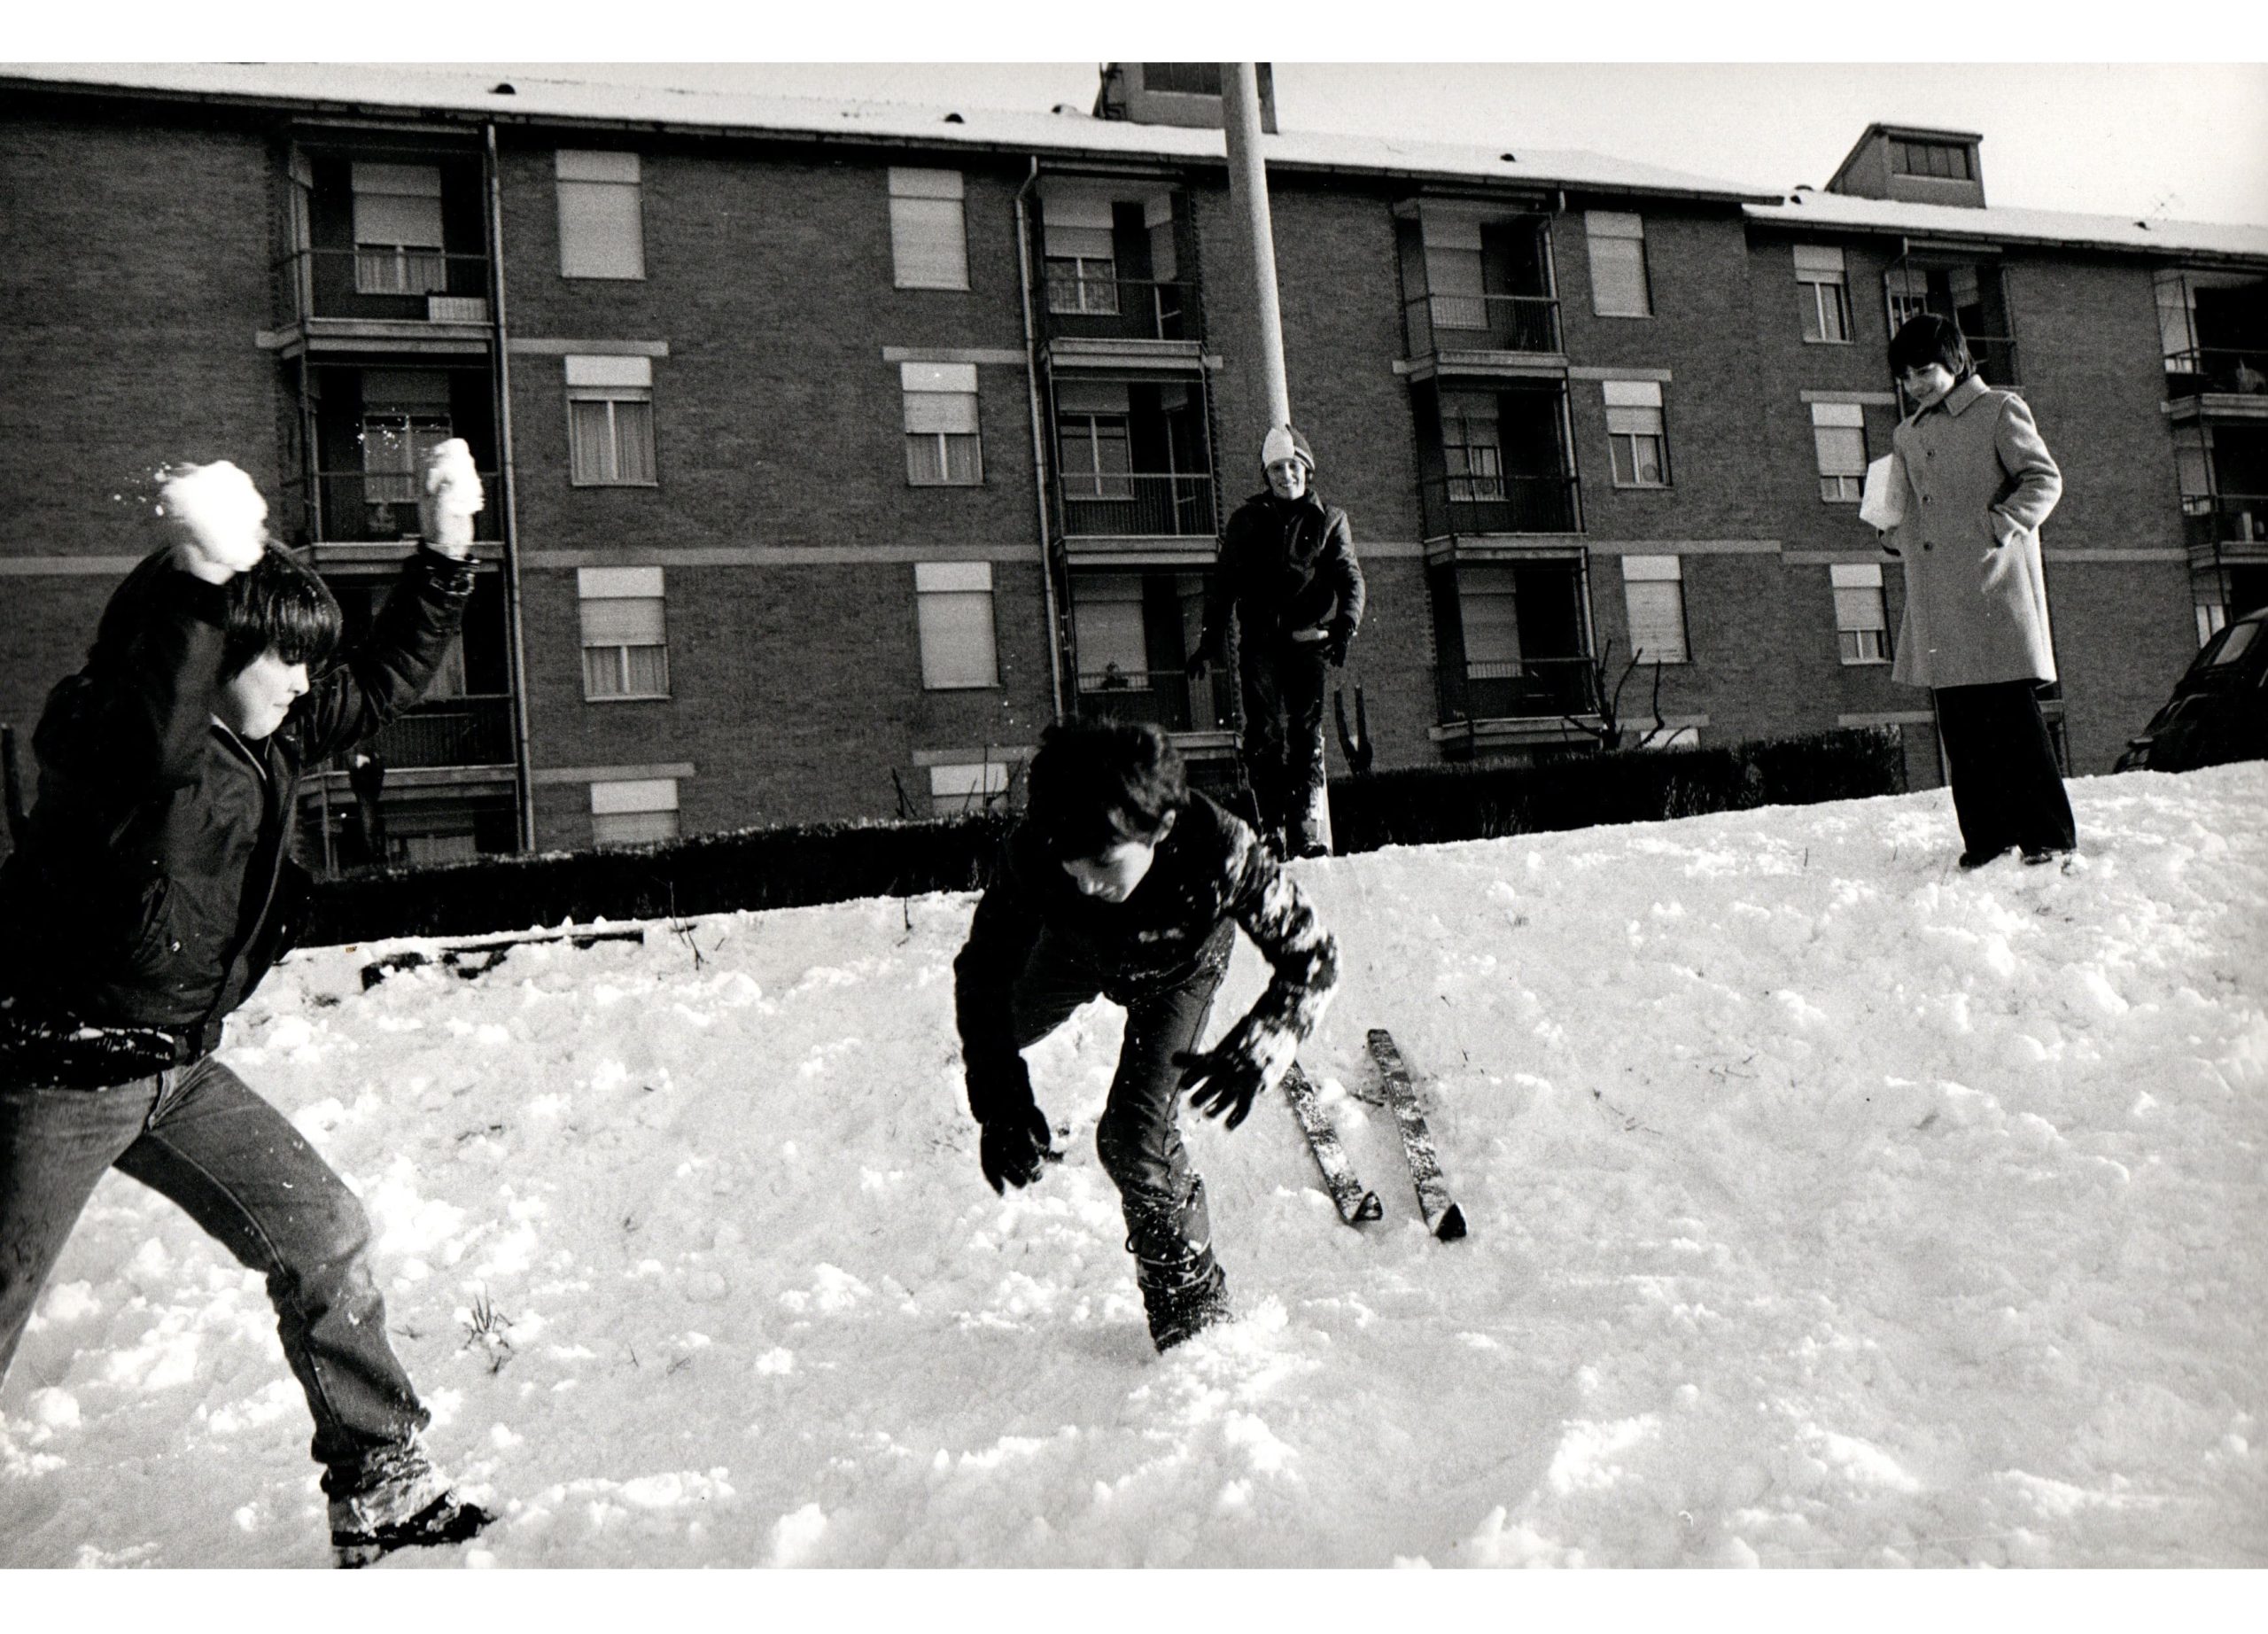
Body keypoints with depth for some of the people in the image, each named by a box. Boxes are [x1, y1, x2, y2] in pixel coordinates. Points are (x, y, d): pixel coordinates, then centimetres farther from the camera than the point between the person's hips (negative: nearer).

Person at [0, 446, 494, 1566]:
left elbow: (386, 681, 14)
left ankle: (379, 1488, 15)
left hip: (176, 1066, 8)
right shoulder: (102, 734, -19)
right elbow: (145, 745, -44)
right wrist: (197, 579, -54)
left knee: (323, 1237, 4)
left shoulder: (272, 741, 4)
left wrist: (445, 548, 4)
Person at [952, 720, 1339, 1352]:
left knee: (1132, 1134, -17)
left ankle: (1189, 1294, 8)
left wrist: (1260, 1044, -51)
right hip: (1076, 946, 3)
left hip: (1178, 966, -2)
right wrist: (1001, 1100, -40)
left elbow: (1311, 953, -34)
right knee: (1004, 1026, 28)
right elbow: (983, 970, -29)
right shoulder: (1032, 854, -42)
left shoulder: (1217, 850, -46)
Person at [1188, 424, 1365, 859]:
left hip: (1308, 640, -1)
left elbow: (1349, 577, 3)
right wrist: (1210, 640, 7)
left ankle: (1305, 831, -7)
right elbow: (1224, 583, 14)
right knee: (1263, 737, -3)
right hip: (1259, 642, 1)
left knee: (1306, 736, -5)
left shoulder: (1329, 520, 13)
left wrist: (1345, 625, -15)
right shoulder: (1247, 521, 14)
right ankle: (1272, 830, -2)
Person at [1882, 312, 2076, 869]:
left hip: (1994, 588, -6)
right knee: (1959, 725, 5)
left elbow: (2044, 480, -3)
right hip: (1936, 603, 6)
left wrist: (1999, 526, -16)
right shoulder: (1908, 435, 20)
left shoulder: (1998, 410, 3)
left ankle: (2049, 836, -3)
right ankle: (1988, 836, 12)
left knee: (2014, 718, -8)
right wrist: (1894, 533, 7)